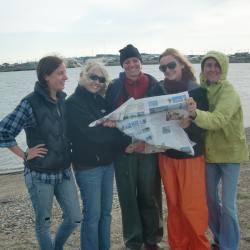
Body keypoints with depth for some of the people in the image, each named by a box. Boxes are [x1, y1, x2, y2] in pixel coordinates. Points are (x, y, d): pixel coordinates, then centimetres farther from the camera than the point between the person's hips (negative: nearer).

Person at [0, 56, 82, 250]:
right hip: (40, 175, -6)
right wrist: (25, 155, -11)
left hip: (64, 171, 6)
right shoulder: (31, 103, -17)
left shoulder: (62, 100, 2)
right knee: (44, 222, 10)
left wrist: (68, 153, 5)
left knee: (75, 218, 11)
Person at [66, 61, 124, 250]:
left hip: (107, 162, 7)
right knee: (93, 215, 1)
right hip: (88, 166, -7)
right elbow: (91, 132, -21)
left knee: (106, 211, 15)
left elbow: (111, 125, 9)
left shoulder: (100, 100, 10)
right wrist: (119, 128, -11)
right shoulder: (74, 102, -11)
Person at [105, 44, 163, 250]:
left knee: (149, 194, 8)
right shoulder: (114, 88, 1)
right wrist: (123, 143, -12)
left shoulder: (154, 85, 2)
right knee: (128, 196, 7)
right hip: (124, 149, 0)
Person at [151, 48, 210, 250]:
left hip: (191, 155, -3)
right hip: (167, 155, 3)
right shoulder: (159, 90, 1)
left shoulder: (197, 90, -6)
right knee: (174, 206, 11)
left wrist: (189, 123, -26)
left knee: (191, 207, -1)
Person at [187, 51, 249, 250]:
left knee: (228, 205, -1)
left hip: (230, 152, -6)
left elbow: (219, 119, -36)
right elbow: (203, 119, 2)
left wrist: (196, 114, -52)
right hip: (209, 152, 6)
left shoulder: (229, 92, -19)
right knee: (210, 199, 16)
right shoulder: (200, 90, 1)